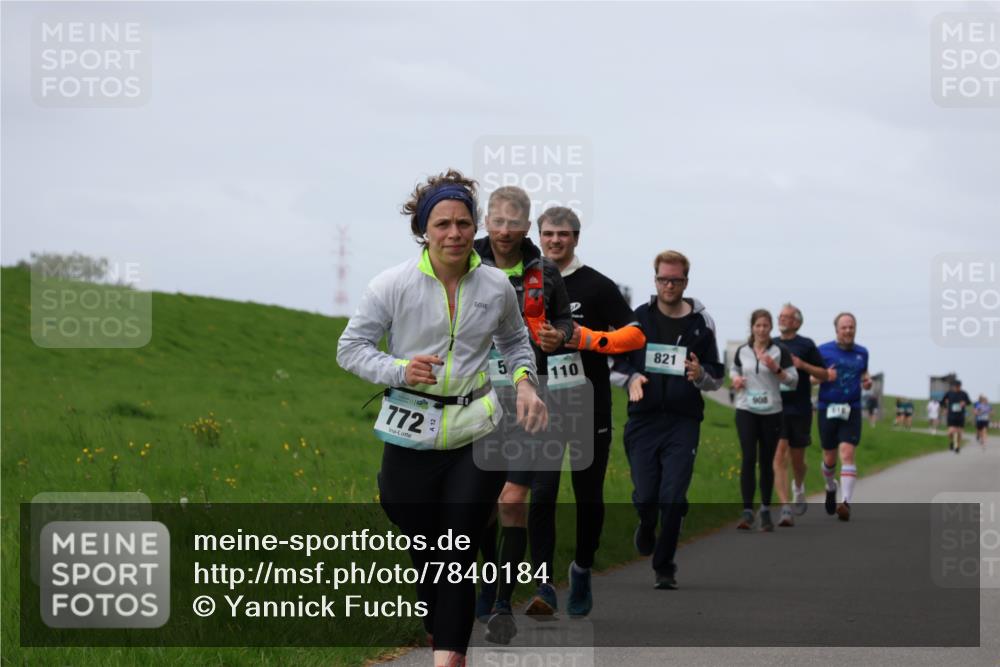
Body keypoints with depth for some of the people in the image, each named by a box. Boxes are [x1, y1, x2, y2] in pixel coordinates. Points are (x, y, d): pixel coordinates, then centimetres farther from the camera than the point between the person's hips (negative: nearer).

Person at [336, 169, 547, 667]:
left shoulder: (496, 287, 2)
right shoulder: (393, 285, -7)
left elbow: (515, 341, 22)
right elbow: (350, 348, -1)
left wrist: (524, 382, 3)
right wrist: (399, 370, -18)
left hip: (477, 434, 1)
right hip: (411, 436, -1)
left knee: (459, 555, -6)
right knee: (423, 553, 10)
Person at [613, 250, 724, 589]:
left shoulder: (701, 323, 5)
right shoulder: (637, 318, 6)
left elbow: (717, 379, 10)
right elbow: (618, 361, 13)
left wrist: (700, 376, -13)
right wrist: (632, 378, -8)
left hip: (683, 423, -1)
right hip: (643, 420, 1)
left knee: (673, 499, -8)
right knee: (645, 496, -2)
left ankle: (665, 566, 7)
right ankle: (647, 526, 34)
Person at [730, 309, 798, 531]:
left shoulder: (780, 351, -1)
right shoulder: (742, 351, 5)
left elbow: (793, 380, -1)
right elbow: (734, 369, 24)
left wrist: (776, 368, -16)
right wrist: (735, 379, 1)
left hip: (772, 412, 0)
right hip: (746, 411, 0)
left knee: (767, 462, 6)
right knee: (748, 459, -13)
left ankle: (766, 511, 18)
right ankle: (747, 511, -14)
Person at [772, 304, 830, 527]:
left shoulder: (806, 345, 1)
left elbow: (823, 375, 2)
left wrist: (802, 365, -13)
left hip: (800, 410, -1)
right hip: (775, 409, 1)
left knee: (797, 458, 11)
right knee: (779, 457, -12)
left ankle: (798, 489, 44)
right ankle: (785, 509, -15)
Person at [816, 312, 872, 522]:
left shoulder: (862, 353, 9)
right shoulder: (824, 351, 0)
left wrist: (867, 380, 2)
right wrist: (824, 376, -19)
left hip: (852, 410, 0)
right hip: (828, 409, 0)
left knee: (847, 454, -15)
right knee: (829, 457, 10)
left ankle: (846, 502, -21)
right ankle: (831, 488, 41)